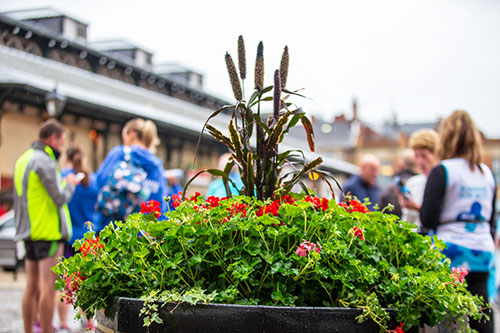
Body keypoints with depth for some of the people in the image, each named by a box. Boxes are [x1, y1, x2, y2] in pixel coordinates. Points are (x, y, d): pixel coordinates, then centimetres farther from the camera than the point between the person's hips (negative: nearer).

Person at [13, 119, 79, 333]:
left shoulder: (23, 159, 17)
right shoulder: (44, 161, -13)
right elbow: (60, 198, -17)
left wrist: (63, 182, 16)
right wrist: (69, 183, 2)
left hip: (29, 231, 9)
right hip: (48, 231, -9)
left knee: (31, 287, 12)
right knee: (48, 287, -7)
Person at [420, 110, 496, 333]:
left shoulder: (443, 171, -7)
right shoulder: (487, 173, 11)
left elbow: (428, 219, -12)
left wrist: (416, 206, 6)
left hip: (451, 251, -5)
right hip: (482, 252, 5)